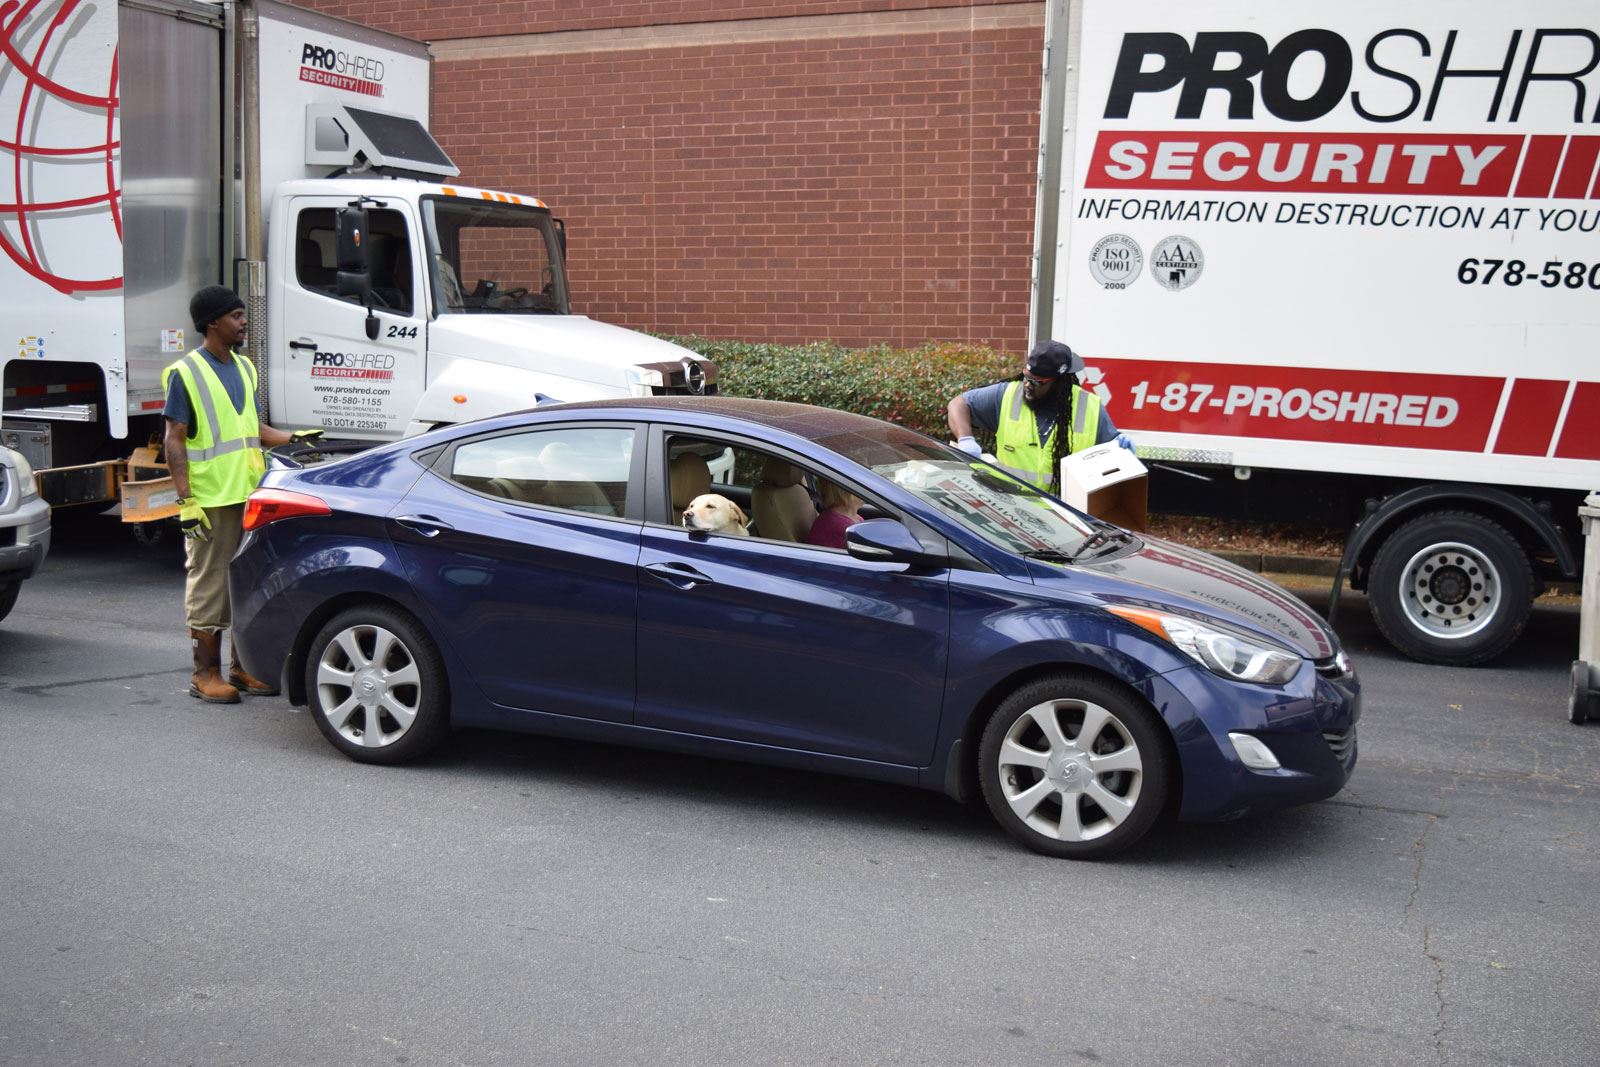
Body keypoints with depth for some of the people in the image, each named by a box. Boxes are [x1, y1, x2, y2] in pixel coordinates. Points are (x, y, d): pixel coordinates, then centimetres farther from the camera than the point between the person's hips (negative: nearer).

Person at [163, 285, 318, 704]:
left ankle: (242, 666, 22)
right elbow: (175, 441, -10)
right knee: (209, 584, -1)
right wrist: (185, 500, -16)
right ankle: (205, 674, 9)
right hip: (210, 500, -7)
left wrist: (293, 437, 7)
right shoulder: (185, 373, -8)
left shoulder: (244, 368, 15)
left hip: (252, 496, 8)